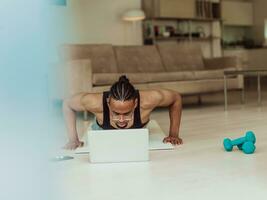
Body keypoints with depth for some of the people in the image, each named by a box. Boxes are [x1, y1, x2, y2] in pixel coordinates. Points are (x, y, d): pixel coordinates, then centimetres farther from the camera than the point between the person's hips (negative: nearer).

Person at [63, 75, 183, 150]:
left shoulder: (148, 100, -46)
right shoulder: (96, 103, -46)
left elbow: (176, 98, -25)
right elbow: (67, 104, -25)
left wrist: (173, 134, -24)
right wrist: (73, 139, -29)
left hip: (136, 135, 1)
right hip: (103, 131, 0)